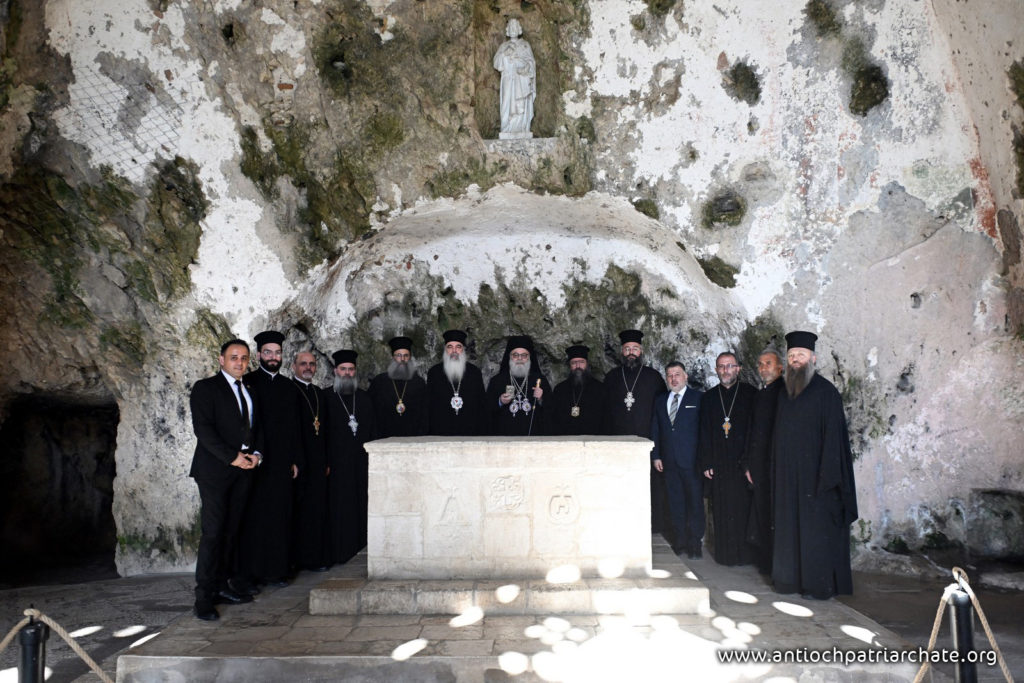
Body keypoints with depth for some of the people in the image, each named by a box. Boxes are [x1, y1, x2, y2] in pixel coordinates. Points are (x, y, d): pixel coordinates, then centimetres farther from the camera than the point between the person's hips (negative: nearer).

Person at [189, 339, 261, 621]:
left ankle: (221, 586, 14)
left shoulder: (249, 391, 18)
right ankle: (204, 597, -1)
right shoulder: (205, 388, -1)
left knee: (231, 531, 6)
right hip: (215, 470, -6)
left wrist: (256, 453, 2)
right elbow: (203, 428, -11)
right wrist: (232, 457, -15)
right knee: (212, 532, -7)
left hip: (243, 469, 6)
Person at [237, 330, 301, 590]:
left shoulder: (287, 387, 13)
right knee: (253, 517, -1)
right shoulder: (248, 383, -1)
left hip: (282, 463, 4)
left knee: (279, 517, 7)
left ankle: (276, 570, 16)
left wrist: (295, 460, 11)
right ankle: (248, 574, 7)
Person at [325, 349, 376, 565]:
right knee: (339, 504, -2)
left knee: (360, 502, 6)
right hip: (337, 462, -3)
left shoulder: (364, 397, 13)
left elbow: (372, 427, 12)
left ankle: (358, 543, 17)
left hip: (361, 460, 3)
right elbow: (323, 432, -2)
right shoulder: (328, 399, 1)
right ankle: (340, 551, 4)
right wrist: (326, 461, -8)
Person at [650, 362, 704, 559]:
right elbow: (655, 430, 14)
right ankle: (680, 542, 17)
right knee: (675, 503, 8)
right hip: (669, 461, 4)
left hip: (691, 461, -4)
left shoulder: (698, 398, 1)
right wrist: (655, 456, 6)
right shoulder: (660, 400, 13)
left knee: (694, 502, -1)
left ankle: (695, 544, 8)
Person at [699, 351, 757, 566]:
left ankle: (745, 553, 11)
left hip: (742, 462, -2)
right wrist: (706, 463, 2)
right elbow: (704, 433, 9)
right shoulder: (708, 397, 10)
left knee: (743, 508, -1)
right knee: (721, 510, 5)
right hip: (718, 464, 3)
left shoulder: (750, 394, 1)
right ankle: (724, 554, 15)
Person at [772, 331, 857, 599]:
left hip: (815, 475, -6)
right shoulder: (784, 394, 12)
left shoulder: (825, 391, -9)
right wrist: (777, 472, 10)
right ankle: (792, 578, 20)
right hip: (788, 477, 7)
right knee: (789, 527, 10)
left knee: (817, 529, 0)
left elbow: (833, 436, -13)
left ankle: (819, 584, 10)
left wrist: (826, 475, -19)